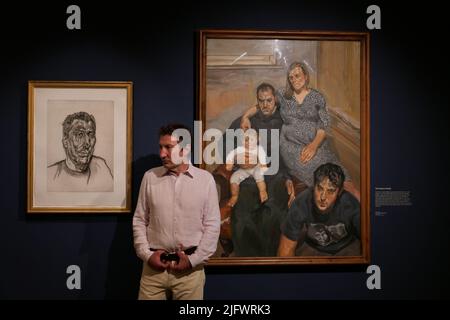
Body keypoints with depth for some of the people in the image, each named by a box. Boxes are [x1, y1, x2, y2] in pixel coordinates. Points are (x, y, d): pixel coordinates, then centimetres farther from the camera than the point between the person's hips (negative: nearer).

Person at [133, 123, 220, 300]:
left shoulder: (205, 179, -1)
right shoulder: (150, 177, 3)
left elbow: (212, 225, -1)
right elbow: (139, 221, 7)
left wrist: (194, 259, -7)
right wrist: (146, 254, -3)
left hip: (190, 267, -1)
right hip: (154, 265, 1)